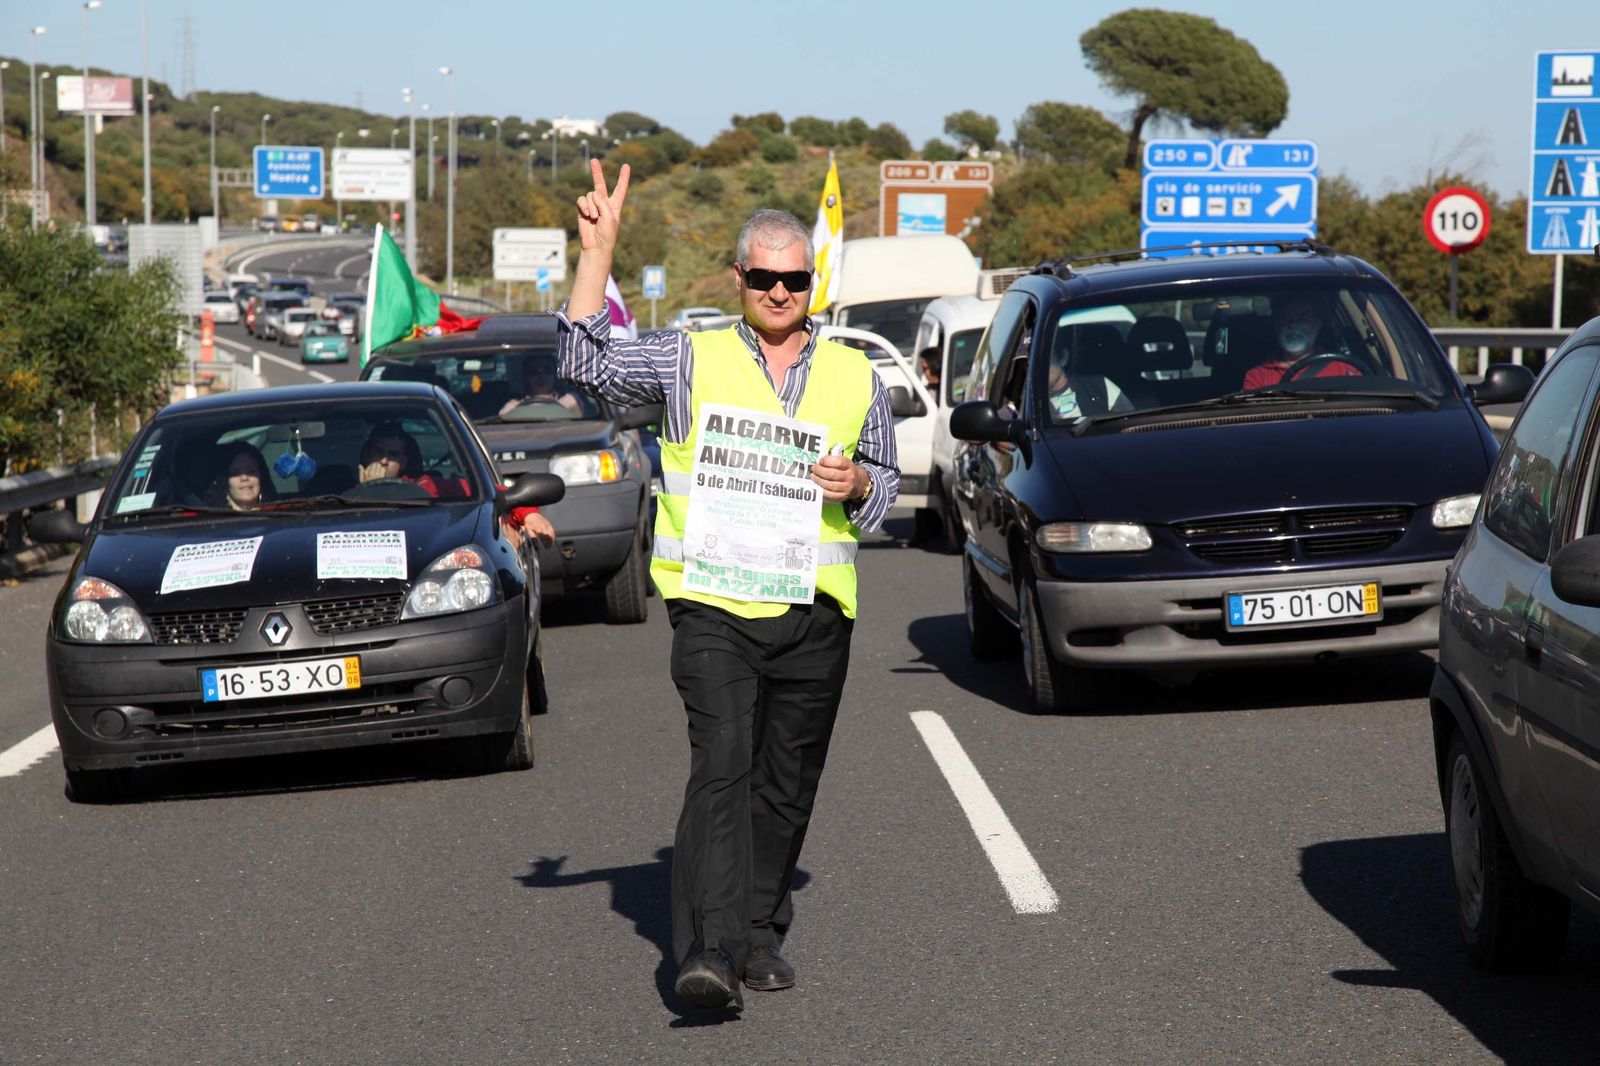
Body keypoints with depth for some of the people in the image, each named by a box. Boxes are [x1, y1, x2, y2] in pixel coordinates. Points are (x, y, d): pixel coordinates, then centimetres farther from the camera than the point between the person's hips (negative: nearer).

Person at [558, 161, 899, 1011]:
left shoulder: (855, 376, 14)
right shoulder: (690, 359, 6)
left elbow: (888, 483, 22)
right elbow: (587, 364, -5)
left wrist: (857, 483, -2)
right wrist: (598, 253, -10)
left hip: (816, 617, 3)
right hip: (714, 609, -3)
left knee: (787, 785, 9)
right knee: (722, 767, -17)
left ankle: (760, 934, 23)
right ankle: (710, 951, -23)